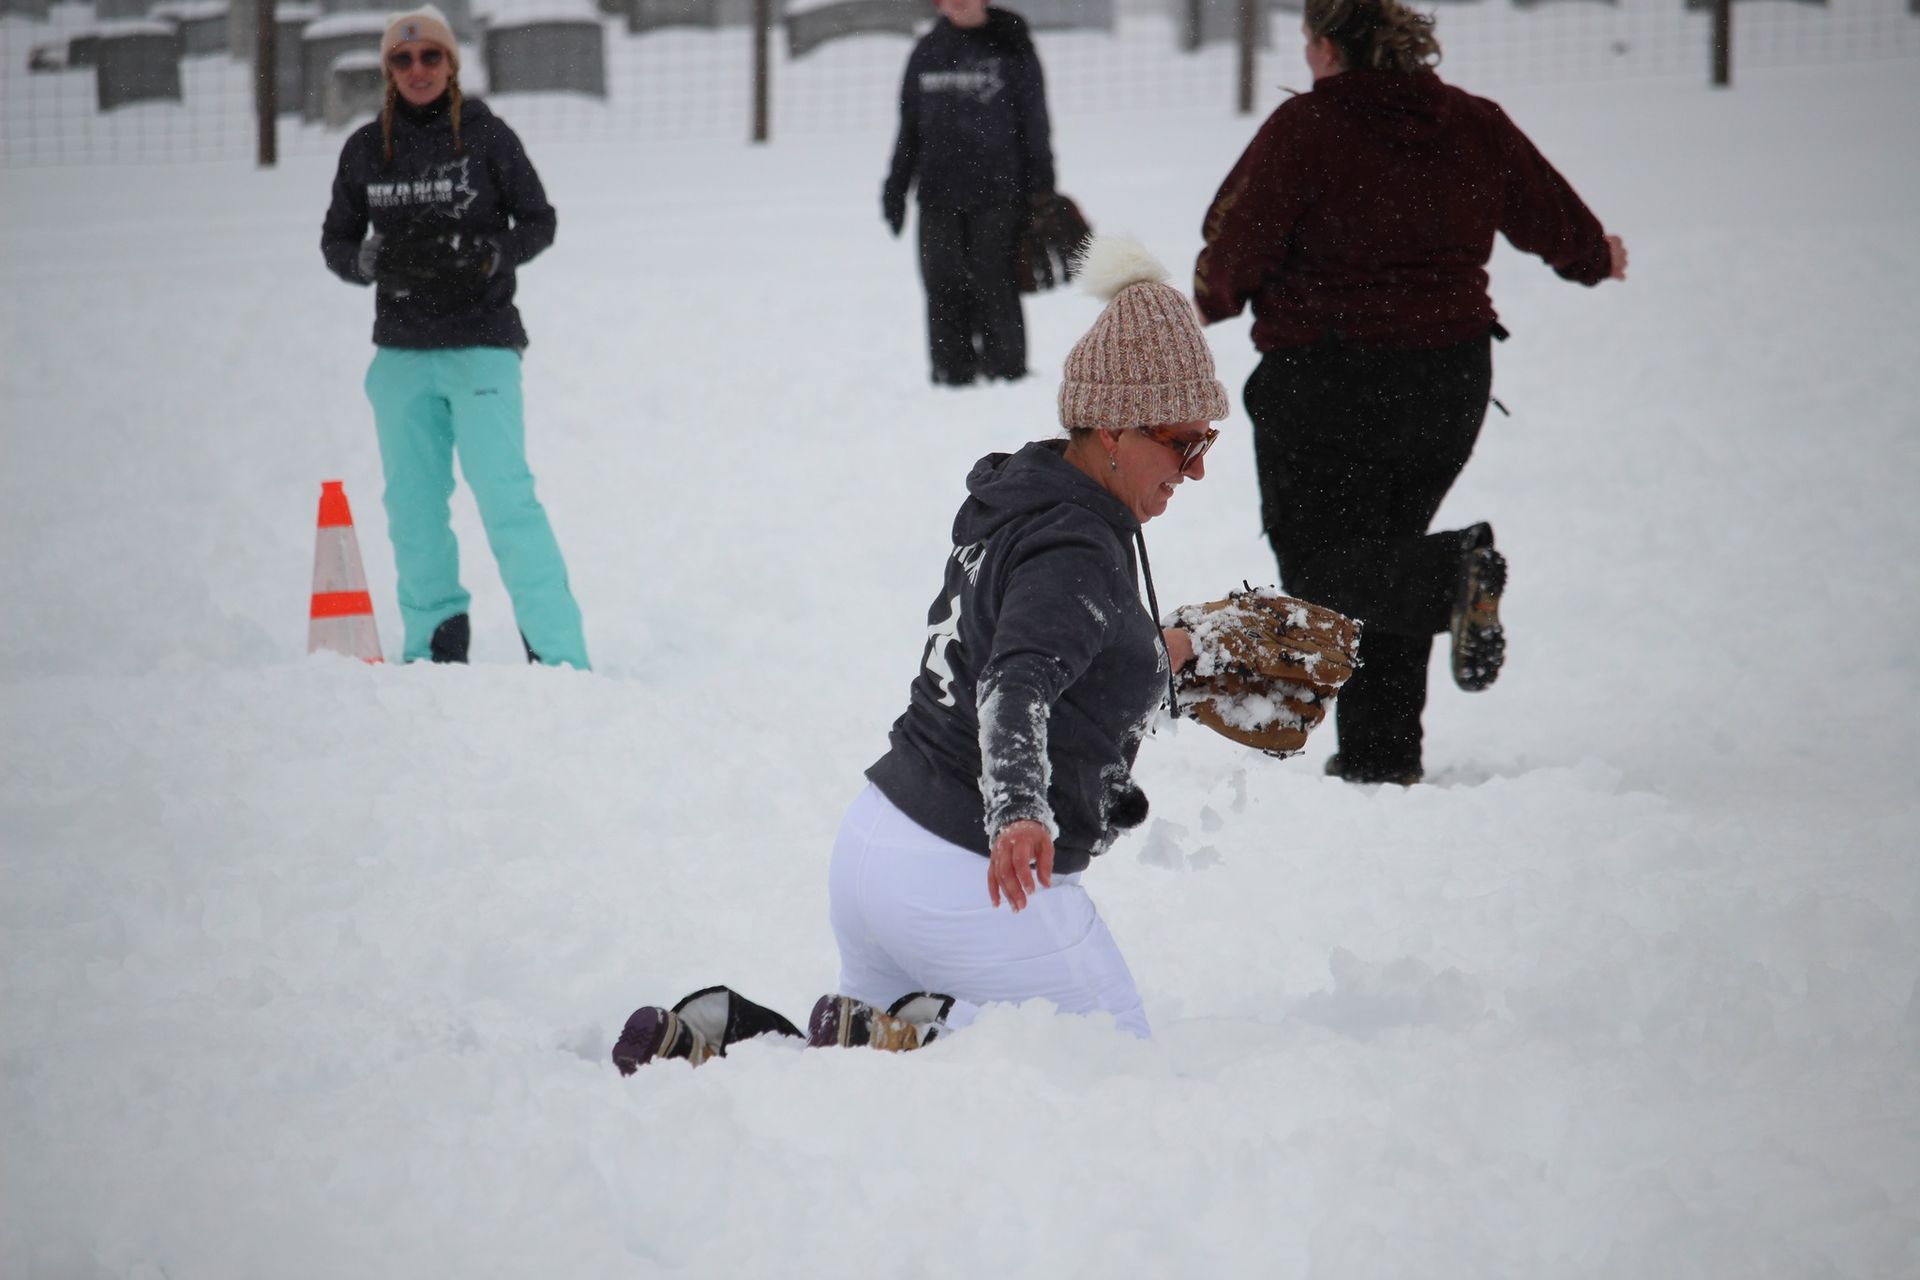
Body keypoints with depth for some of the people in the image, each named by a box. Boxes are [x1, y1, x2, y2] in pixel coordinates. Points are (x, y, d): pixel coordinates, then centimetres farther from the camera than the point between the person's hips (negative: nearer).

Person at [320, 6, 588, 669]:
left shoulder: (486, 136, -2)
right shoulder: (366, 150, 7)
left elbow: (538, 221, 5)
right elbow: (335, 239, 14)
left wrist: (493, 255, -14)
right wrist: (366, 259, -8)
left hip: (482, 345, -4)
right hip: (401, 351, 4)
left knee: (505, 496, -12)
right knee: (413, 506, 4)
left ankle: (558, 654, -11)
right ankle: (436, 645, 16)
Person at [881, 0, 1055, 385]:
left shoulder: (1010, 49, 3)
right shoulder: (926, 53, 13)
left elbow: (1034, 122, 4)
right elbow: (910, 126, 20)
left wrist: (1040, 185, -2)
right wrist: (896, 187, 18)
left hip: (997, 192, -3)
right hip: (938, 193, 3)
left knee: (994, 285, -6)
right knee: (943, 288, 1)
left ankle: (1005, 369, 1)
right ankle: (952, 374, 5)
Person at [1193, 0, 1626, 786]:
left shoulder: (1302, 130, -13)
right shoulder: (1474, 126, 2)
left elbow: (1235, 252, -10)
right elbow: (1555, 221, 14)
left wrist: (1211, 302, 13)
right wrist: (1596, 259, 38)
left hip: (1326, 383, -6)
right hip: (1450, 382, 6)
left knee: (1321, 570, 1)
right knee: (1379, 562, 19)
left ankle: (1453, 573, -28)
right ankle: (1382, 753, 15)